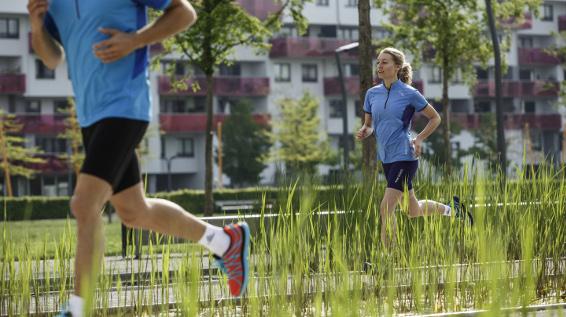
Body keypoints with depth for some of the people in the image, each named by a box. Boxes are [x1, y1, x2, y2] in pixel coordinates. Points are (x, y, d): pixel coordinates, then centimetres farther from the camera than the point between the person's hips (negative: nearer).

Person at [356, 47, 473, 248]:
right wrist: (365, 131, -7)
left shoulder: (409, 94, -8)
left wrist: (419, 139, -9)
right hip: (385, 158, 7)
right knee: (414, 211, 18)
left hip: (404, 156, -7)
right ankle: (451, 209, 43)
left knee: (387, 208, -16)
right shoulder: (372, 93, 6)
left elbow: (435, 118, 3)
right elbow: (369, 124, 16)